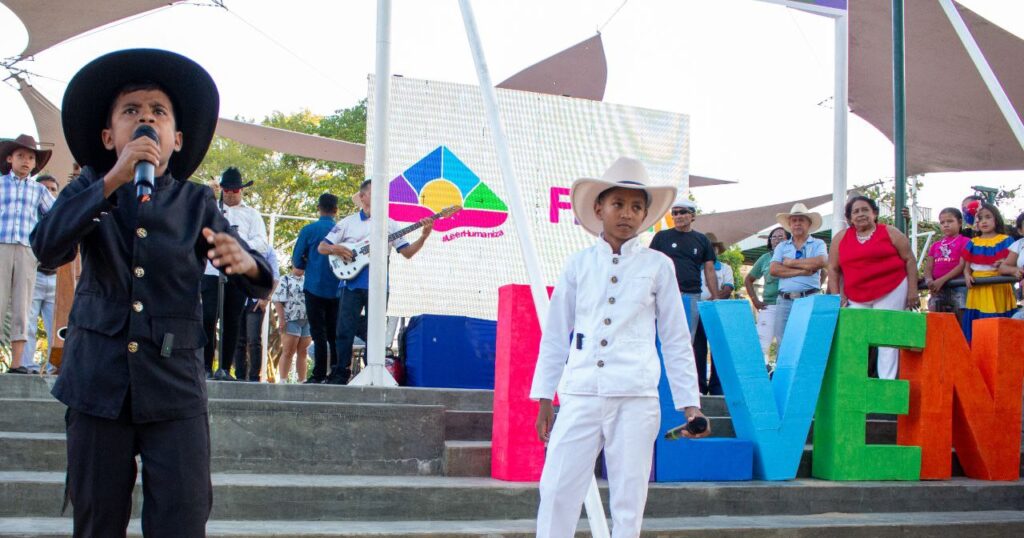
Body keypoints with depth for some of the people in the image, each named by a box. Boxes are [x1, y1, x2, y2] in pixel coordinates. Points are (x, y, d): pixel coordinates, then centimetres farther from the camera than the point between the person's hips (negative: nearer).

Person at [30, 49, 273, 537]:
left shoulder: (196, 203, 6)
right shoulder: (90, 189, 6)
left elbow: (257, 280, -3)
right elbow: (47, 248, -14)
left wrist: (244, 262, -28)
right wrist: (112, 182, -23)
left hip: (175, 387, 0)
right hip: (99, 383, 0)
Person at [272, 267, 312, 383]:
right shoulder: (285, 280, 3)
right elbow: (278, 300, -6)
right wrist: (281, 319, -15)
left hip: (307, 321, 5)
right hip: (291, 320, -5)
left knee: (302, 352, 6)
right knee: (288, 352, -7)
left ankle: (302, 381, 8)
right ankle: (282, 381, -6)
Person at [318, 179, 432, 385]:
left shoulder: (389, 224, 12)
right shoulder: (347, 223, 10)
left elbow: (407, 252, 8)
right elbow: (321, 247, 9)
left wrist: (423, 237, -8)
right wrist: (335, 249, -12)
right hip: (351, 283, -1)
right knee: (345, 331, -4)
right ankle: (341, 374, 3)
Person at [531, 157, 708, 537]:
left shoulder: (657, 267, 6)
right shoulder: (579, 264, 9)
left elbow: (675, 339, 10)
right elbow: (555, 333, 13)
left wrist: (689, 403, 8)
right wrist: (544, 398, 11)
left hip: (636, 398, -1)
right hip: (580, 395, 1)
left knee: (629, 499, 2)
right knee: (557, 491, -4)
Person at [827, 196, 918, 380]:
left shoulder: (890, 233, 2)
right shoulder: (840, 238, 9)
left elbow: (909, 260, 4)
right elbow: (833, 268, 13)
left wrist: (912, 291, -3)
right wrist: (836, 295, 3)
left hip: (891, 292, -3)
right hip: (856, 298, 3)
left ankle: (887, 381, -4)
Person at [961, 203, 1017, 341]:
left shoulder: (1005, 241, 4)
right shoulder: (973, 243, 13)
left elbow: (1011, 263, -1)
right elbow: (967, 266, 14)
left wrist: (1005, 264, -23)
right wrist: (967, 276, -7)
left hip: (998, 290, -3)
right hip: (977, 290, 3)